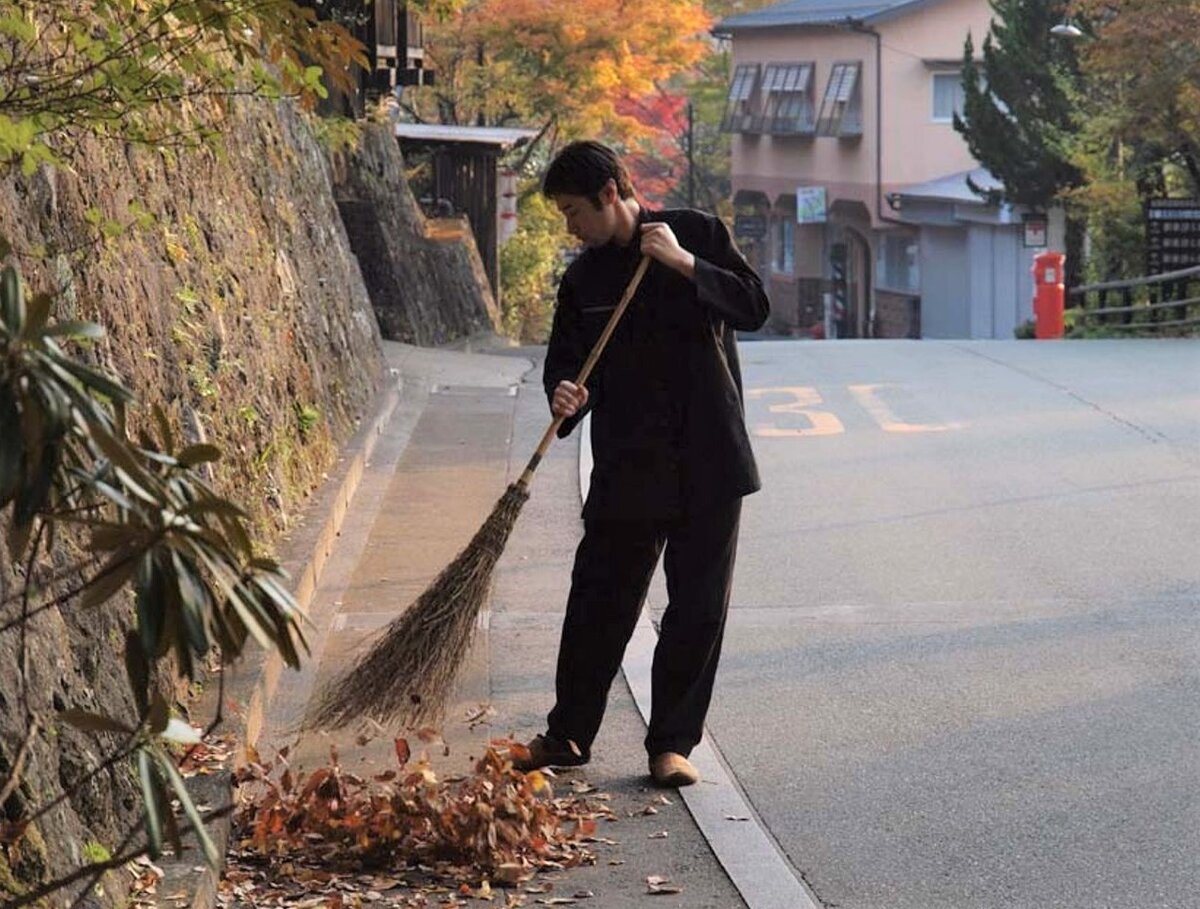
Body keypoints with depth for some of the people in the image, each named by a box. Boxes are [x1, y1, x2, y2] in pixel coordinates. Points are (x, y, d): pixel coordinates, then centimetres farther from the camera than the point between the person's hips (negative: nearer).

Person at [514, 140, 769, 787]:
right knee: (598, 600, 4)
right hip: (627, 467, 2)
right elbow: (565, 359, 7)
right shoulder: (584, 279, 8)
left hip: (708, 463, -2)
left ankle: (671, 744, 11)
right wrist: (563, 392, -15)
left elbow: (753, 307, -7)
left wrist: (684, 264, -18)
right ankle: (568, 734, 17)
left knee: (698, 608, 2)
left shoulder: (697, 234, 0)